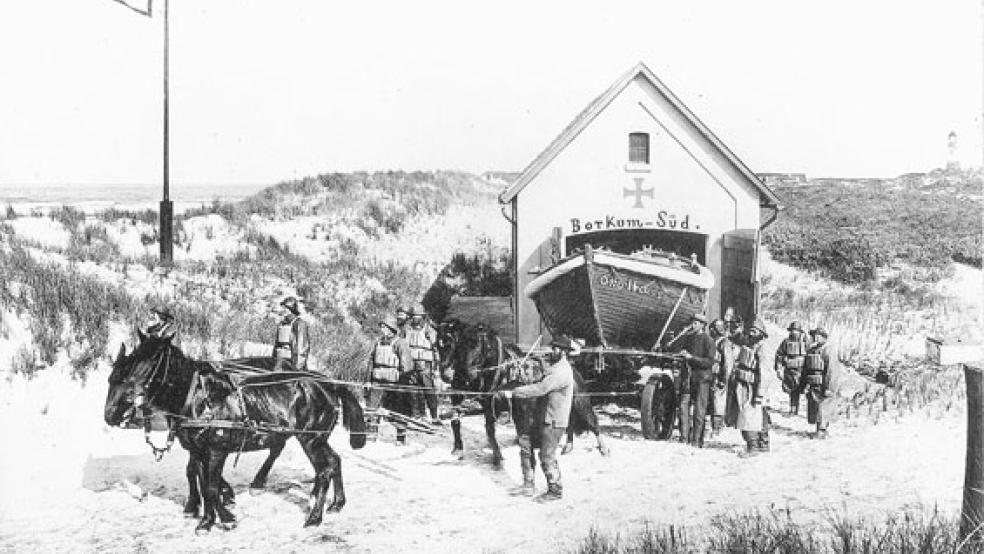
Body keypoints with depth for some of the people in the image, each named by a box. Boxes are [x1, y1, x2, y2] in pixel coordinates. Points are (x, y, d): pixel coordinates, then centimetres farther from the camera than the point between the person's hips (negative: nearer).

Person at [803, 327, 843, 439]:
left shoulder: (829, 351, -10)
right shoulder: (810, 351, 13)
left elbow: (832, 371, -15)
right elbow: (805, 368, 17)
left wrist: (829, 388, -20)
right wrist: (805, 384, 11)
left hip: (824, 386, -7)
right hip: (812, 386, 7)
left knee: (823, 408, -8)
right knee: (814, 408, 8)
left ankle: (822, 431, -5)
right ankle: (823, 429, 19)